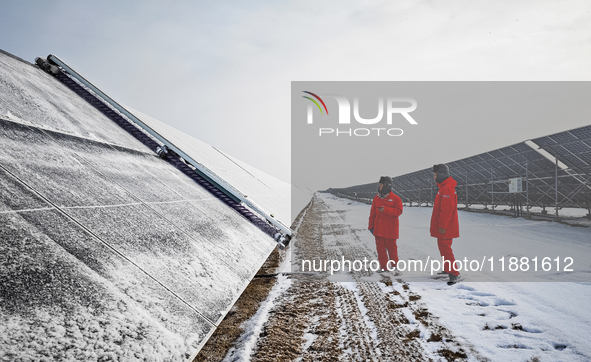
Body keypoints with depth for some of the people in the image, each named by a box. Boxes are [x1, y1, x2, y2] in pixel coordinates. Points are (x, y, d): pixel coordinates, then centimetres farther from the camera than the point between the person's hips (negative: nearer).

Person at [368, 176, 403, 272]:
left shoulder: (395, 198, -7)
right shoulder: (377, 198, 8)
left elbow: (398, 211, -15)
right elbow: (373, 213, 12)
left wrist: (385, 210, -23)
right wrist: (371, 226, 10)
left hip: (390, 229, -4)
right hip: (378, 229, 5)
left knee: (391, 247, 6)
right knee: (380, 247, 5)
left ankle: (393, 264, 25)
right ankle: (383, 265, 14)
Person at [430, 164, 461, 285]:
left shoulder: (447, 188, -19)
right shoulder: (443, 187, 15)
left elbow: (447, 209, -25)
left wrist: (443, 225, -24)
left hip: (445, 228, -11)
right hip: (443, 226, 11)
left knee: (445, 248, -11)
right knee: (443, 247, 19)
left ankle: (454, 274, -10)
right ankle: (447, 269, 31)